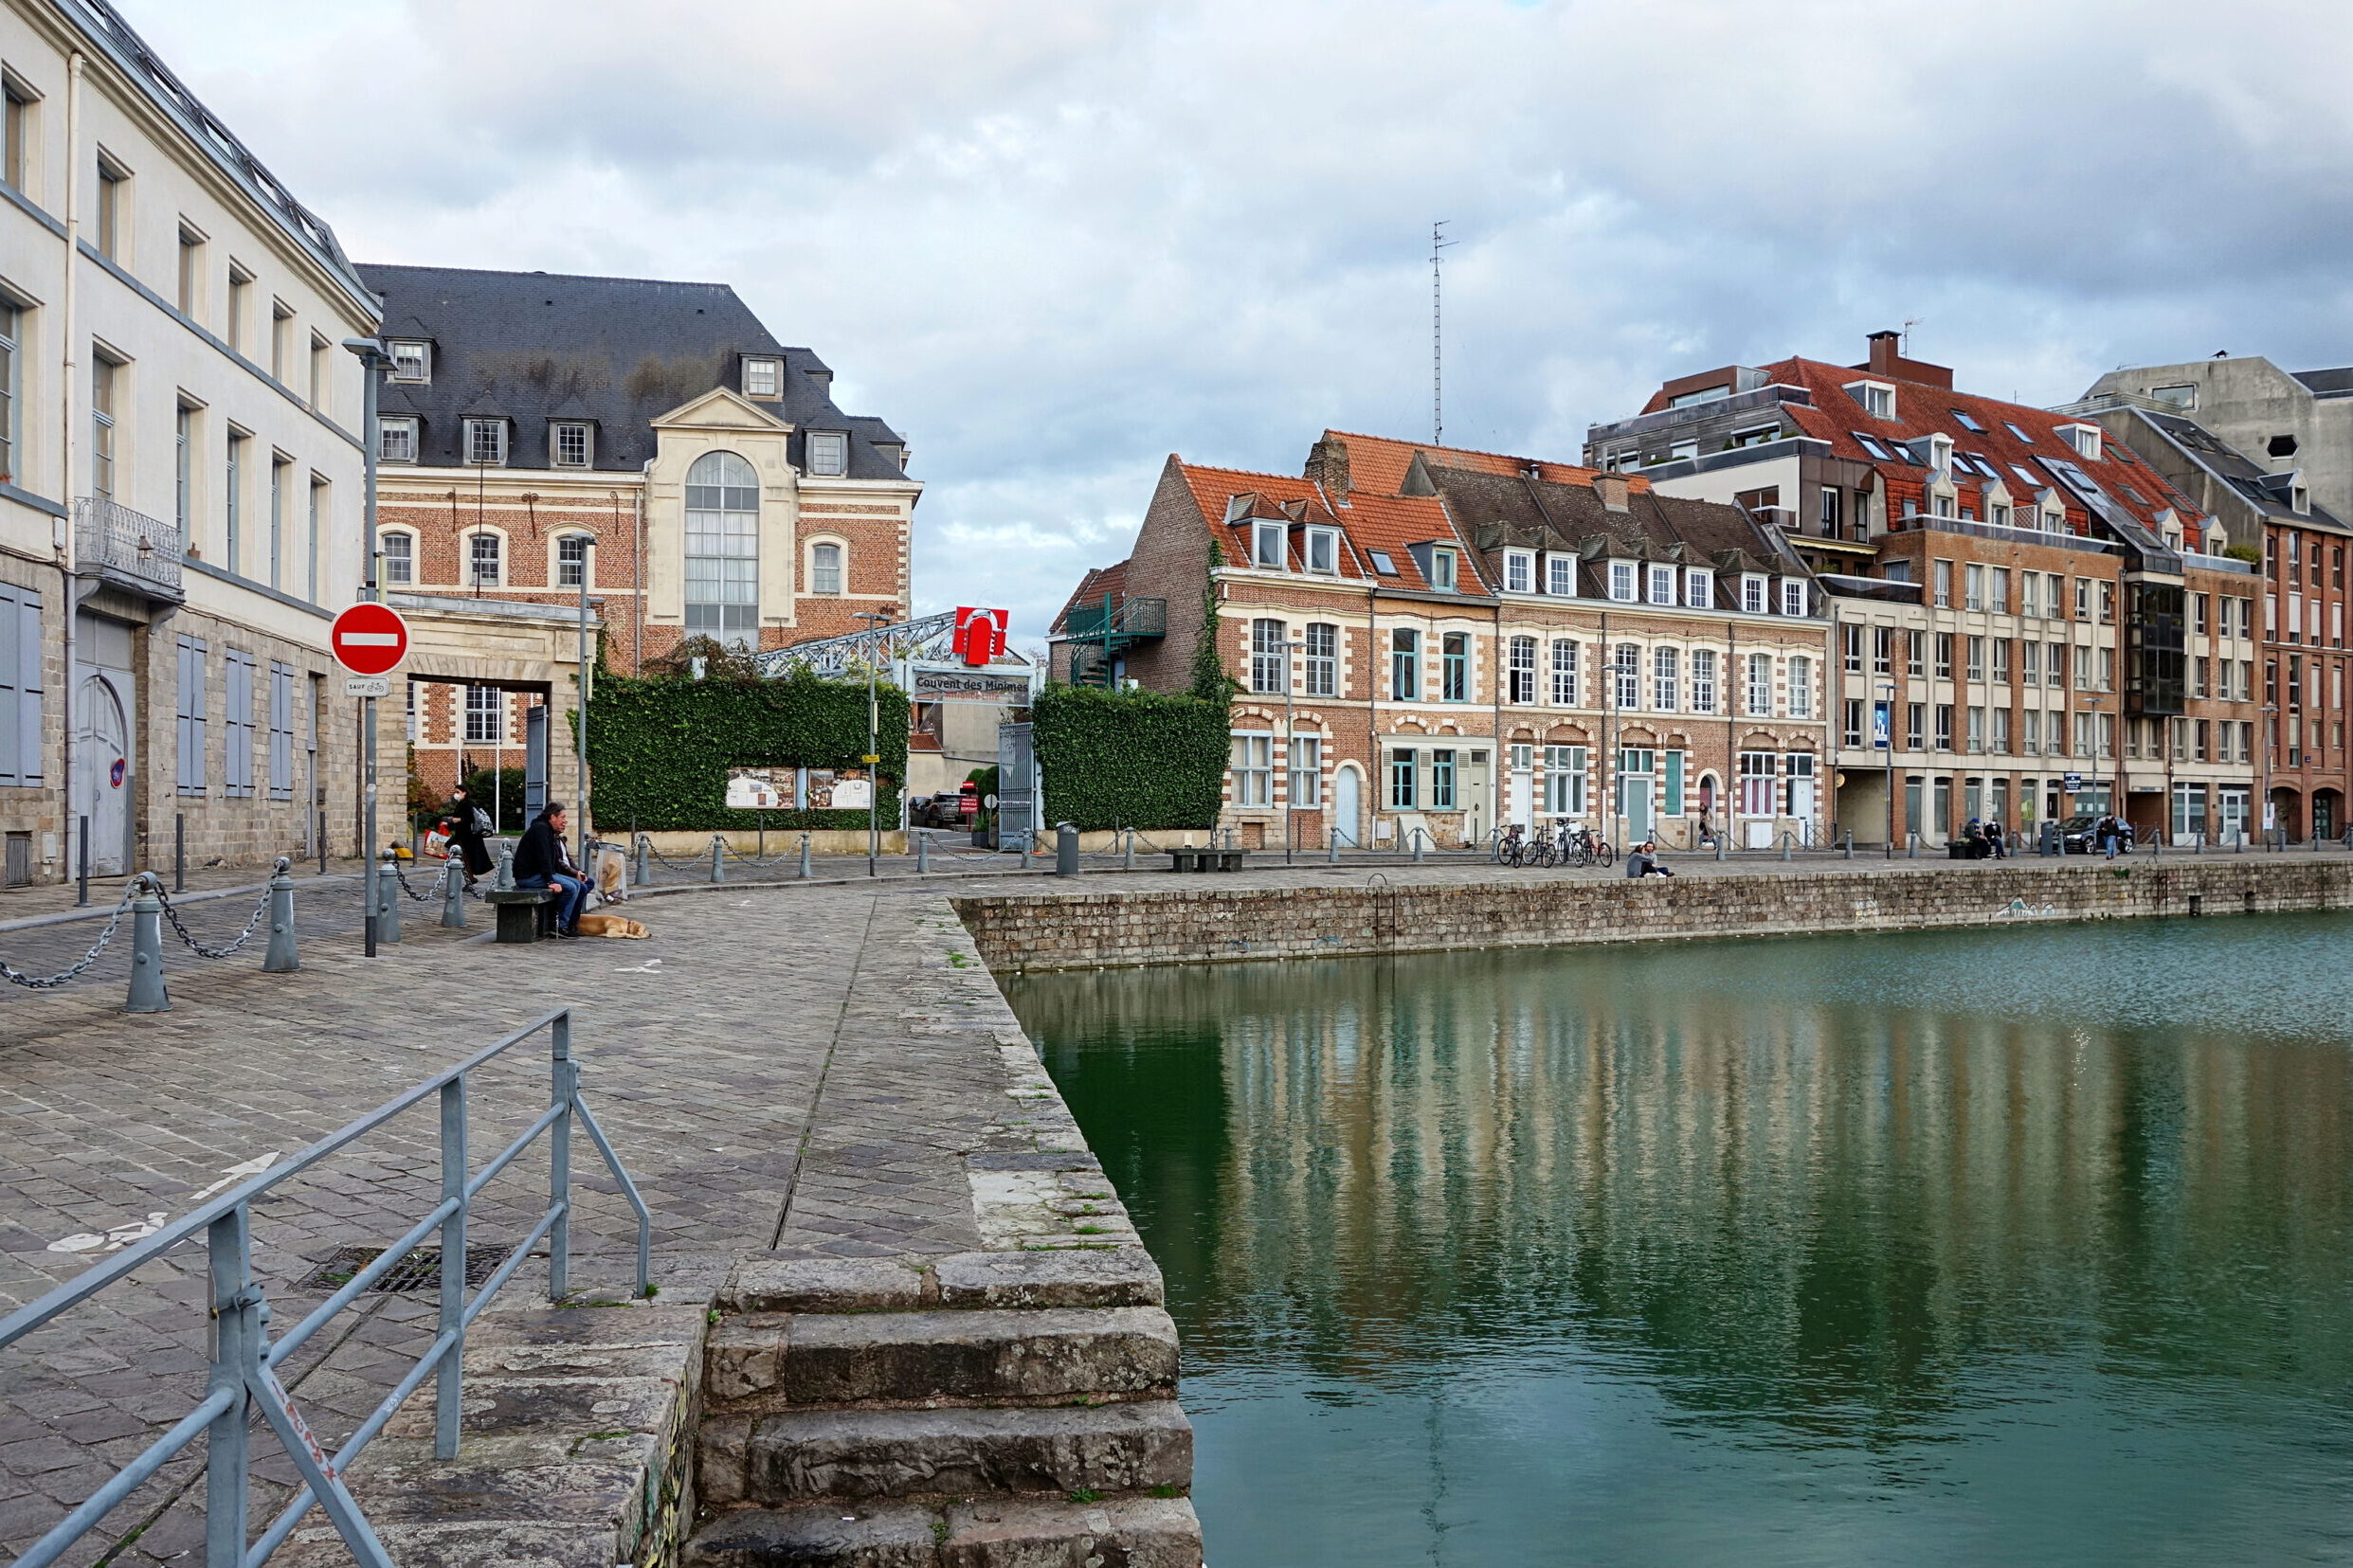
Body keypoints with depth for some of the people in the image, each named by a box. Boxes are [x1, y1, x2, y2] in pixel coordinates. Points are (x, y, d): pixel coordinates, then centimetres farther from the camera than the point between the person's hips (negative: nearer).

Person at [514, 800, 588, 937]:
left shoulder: (553, 833, 20)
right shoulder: (541, 829, -12)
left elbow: (560, 861, 22)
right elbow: (543, 858, -22)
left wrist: (576, 872, 6)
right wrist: (550, 882, -27)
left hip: (540, 873, 10)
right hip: (529, 876, -10)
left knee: (581, 886, 3)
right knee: (571, 887, -24)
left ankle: (572, 925, 4)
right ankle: (561, 926, -19)